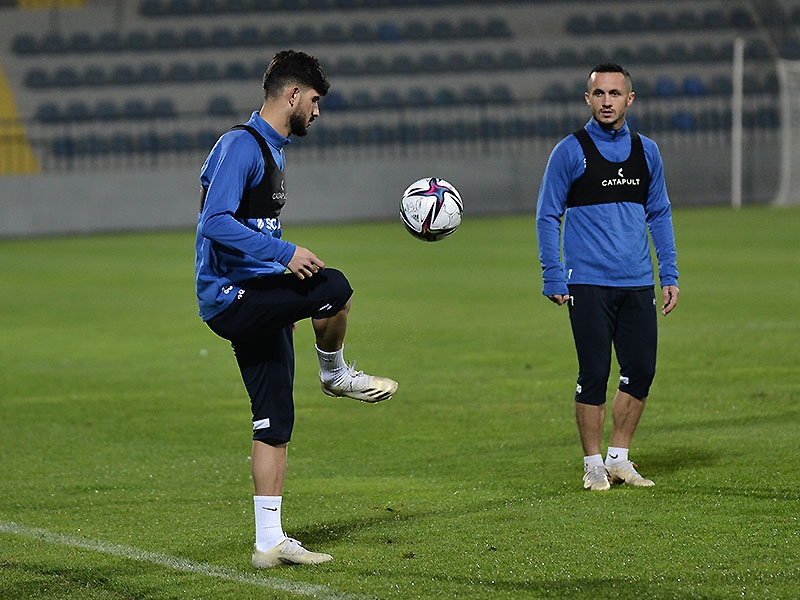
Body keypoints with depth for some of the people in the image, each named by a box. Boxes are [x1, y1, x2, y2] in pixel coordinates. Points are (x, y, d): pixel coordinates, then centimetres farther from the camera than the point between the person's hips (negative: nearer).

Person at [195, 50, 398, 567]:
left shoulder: (271, 149, 20)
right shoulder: (241, 145, -12)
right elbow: (216, 222, -23)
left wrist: (284, 299, 29)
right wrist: (284, 252, -27)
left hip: (256, 300, 10)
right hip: (230, 297, -10)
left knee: (275, 423, 6)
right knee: (334, 287, -29)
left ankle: (270, 542, 8)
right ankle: (336, 373, 0)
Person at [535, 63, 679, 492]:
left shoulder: (646, 151, 11)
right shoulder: (570, 152, -2)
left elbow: (659, 214, 18)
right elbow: (548, 216, 0)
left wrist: (669, 275, 12)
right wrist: (553, 278, -6)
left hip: (637, 282, 4)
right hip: (588, 283, -4)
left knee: (641, 371, 3)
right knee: (594, 375, -4)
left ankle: (619, 458, 18)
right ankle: (593, 465, 8)